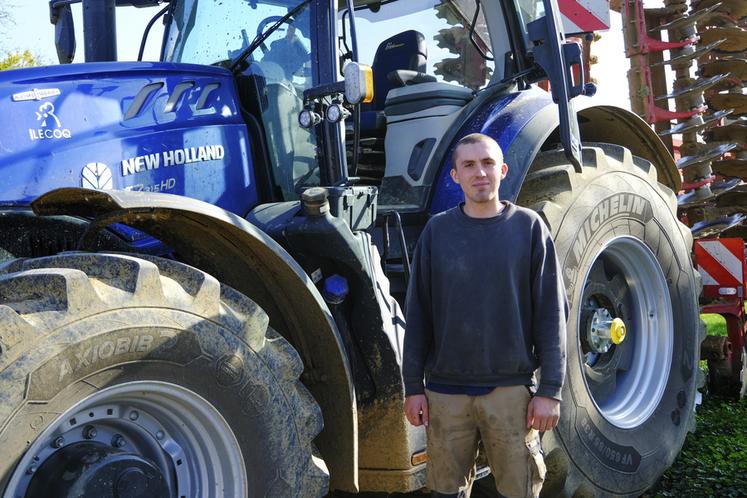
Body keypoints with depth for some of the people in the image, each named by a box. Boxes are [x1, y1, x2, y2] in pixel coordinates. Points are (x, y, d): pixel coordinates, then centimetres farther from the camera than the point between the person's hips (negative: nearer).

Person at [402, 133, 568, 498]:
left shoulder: (529, 227, -1)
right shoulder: (437, 230, 3)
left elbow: (551, 314, -2)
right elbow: (417, 314, 4)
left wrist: (550, 390, -6)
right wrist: (413, 386, 2)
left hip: (513, 390, -1)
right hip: (445, 392, 2)